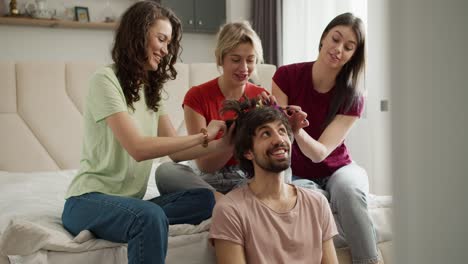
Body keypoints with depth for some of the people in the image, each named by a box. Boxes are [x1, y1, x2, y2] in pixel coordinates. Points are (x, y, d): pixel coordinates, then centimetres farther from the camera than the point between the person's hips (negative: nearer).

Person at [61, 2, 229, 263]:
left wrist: (225, 141, -5)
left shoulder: (151, 89, 15)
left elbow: (176, 151, 9)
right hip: (90, 200, -7)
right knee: (150, 217, -39)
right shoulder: (105, 79, -10)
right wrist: (202, 136, -14)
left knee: (206, 200, -19)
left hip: (129, 201, 7)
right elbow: (138, 148, -20)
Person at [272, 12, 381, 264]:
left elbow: (320, 152, -21)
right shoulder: (287, 76, -12)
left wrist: (297, 131, -41)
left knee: (348, 188, -36)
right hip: (299, 176, 0)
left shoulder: (352, 98, -14)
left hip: (337, 170, 0)